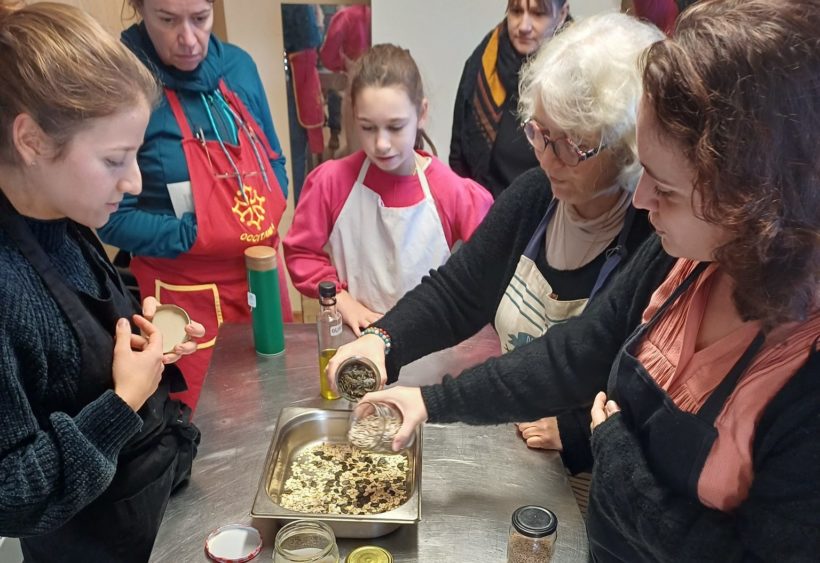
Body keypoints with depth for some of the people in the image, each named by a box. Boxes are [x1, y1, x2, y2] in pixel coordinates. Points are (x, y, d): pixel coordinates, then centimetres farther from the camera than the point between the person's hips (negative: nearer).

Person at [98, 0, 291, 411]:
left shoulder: (237, 66, 0)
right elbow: (112, 219, -14)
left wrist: (268, 218, -6)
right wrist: (197, 235, -17)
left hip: (262, 279, 6)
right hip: (185, 298, -5)